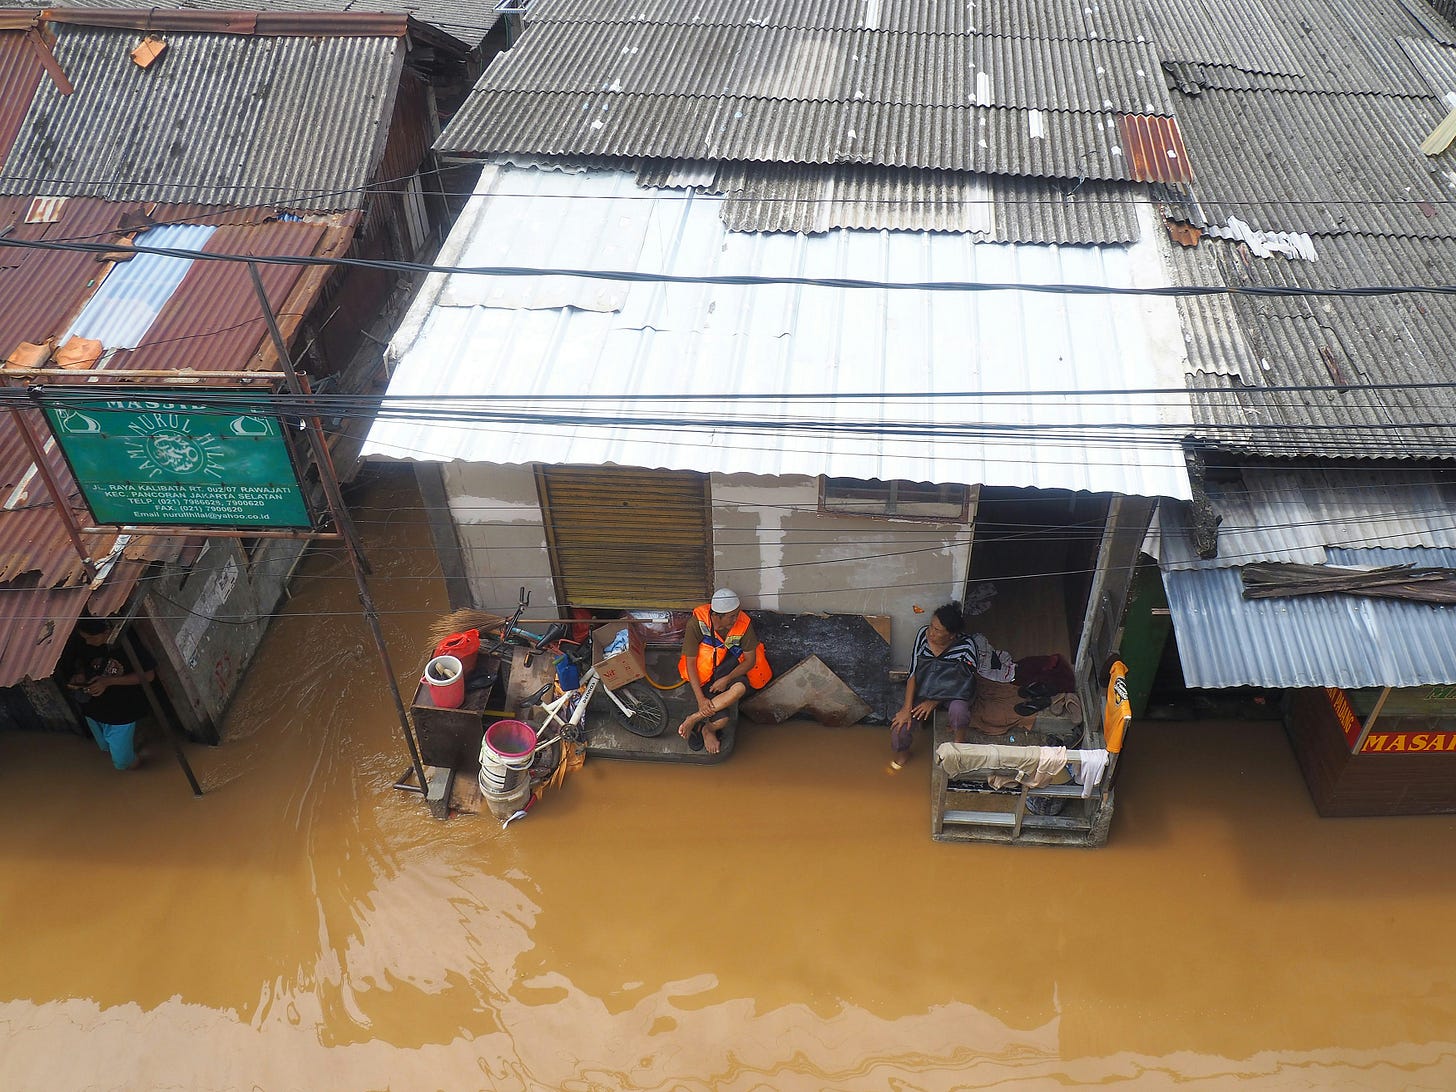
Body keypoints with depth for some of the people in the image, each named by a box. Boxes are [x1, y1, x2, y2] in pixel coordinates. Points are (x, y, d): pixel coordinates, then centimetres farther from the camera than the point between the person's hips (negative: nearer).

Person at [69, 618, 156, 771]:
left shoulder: (129, 645, -23)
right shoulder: (88, 648, -7)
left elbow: (148, 675, -20)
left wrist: (109, 681, -26)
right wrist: (79, 677, -12)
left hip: (121, 713, -5)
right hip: (93, 711, 6)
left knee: (122, 761, 4)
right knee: (108, 749, 26)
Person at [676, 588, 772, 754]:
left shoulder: (743, 624, -16)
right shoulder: (697, 623, -21)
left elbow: (750, 660, -6)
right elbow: (690, 663, -15)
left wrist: (727, 679, -21)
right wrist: (700, 698, -21)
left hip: (730, 671, 3)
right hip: (703, 675, -3)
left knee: (740, 688, -36)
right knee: (721, 721, -27)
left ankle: (694, 719, -20)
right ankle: (708, 730, 9)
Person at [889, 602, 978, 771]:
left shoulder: (966, 645, -24)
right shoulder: (923, 635, -18)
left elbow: (964, 682, -18)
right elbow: (913, 673, -14)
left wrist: (934, 702, -24)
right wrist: (907, 708, -21)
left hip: (951, 693, -2)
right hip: (923, 689, 3)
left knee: (959, 710, -37)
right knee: (900, 724, -18)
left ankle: (960, 742, -4)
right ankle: (902, 754, 17)